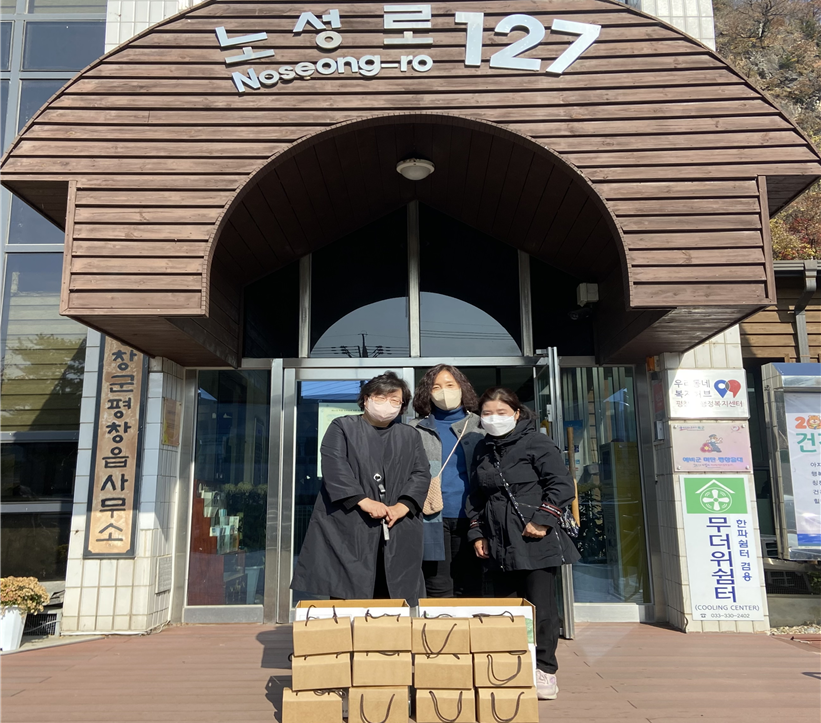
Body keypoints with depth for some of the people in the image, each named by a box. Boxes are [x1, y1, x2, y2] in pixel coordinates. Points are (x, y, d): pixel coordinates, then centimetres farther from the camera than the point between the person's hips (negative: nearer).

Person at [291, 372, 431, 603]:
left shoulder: (410, 436, 17)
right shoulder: (342, 427, 7)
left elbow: (421, 475, 6)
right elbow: (334, 467, -7)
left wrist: (402, 506, -12)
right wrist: (363, 501, -19)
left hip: (398, 532, 3)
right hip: (348, 526, -3)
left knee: (391, 598, 2)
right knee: (346, 598, -4)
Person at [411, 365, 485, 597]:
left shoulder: (479, 427, 11)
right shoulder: (417, 429, 9)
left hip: (469, 516, 1)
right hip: (433, 518, -1)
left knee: (470, 589, 7)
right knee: (439, 590, 1)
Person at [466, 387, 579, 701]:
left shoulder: (536, 442, -5)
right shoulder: (483, 450, 13)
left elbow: (562, 485, -10)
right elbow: (475, 496, 20)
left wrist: (542, 519, -16)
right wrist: (477, 533, 13)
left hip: (536, 541, -5)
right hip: (499, 544, 5)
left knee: (541, 606, -2)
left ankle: (544, 671, 12)